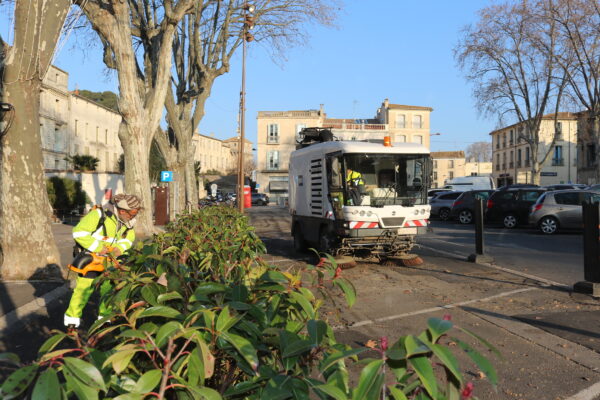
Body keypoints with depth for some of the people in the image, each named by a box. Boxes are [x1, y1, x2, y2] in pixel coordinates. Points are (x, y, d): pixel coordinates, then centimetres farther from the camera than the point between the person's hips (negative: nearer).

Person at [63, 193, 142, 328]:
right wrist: (97, 247, -27)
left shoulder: (128, 221, -4)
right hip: (91, 256, -6)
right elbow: (79, 232, -25)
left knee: (109, 287, 10)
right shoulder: (99, 215, -25)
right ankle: (72, 317, 10)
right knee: (85, 287, -5)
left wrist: (120, 247, -14)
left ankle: (106, 315, 26)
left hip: (109, 258, 6)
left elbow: (129, 238, 8)